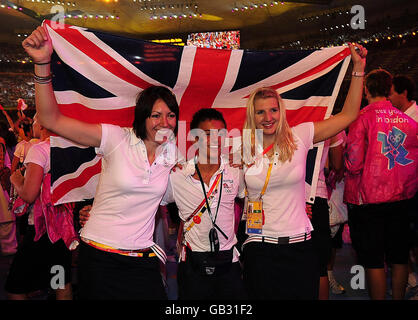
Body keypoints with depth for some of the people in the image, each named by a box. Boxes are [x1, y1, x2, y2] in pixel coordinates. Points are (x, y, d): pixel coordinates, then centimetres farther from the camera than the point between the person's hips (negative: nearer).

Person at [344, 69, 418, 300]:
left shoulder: (362, 118, -13)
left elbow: (354, 164, -17)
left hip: (368, 198, -5)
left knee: (373, 261, 5)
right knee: (399, 258, 17)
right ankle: (399, 297, 28)